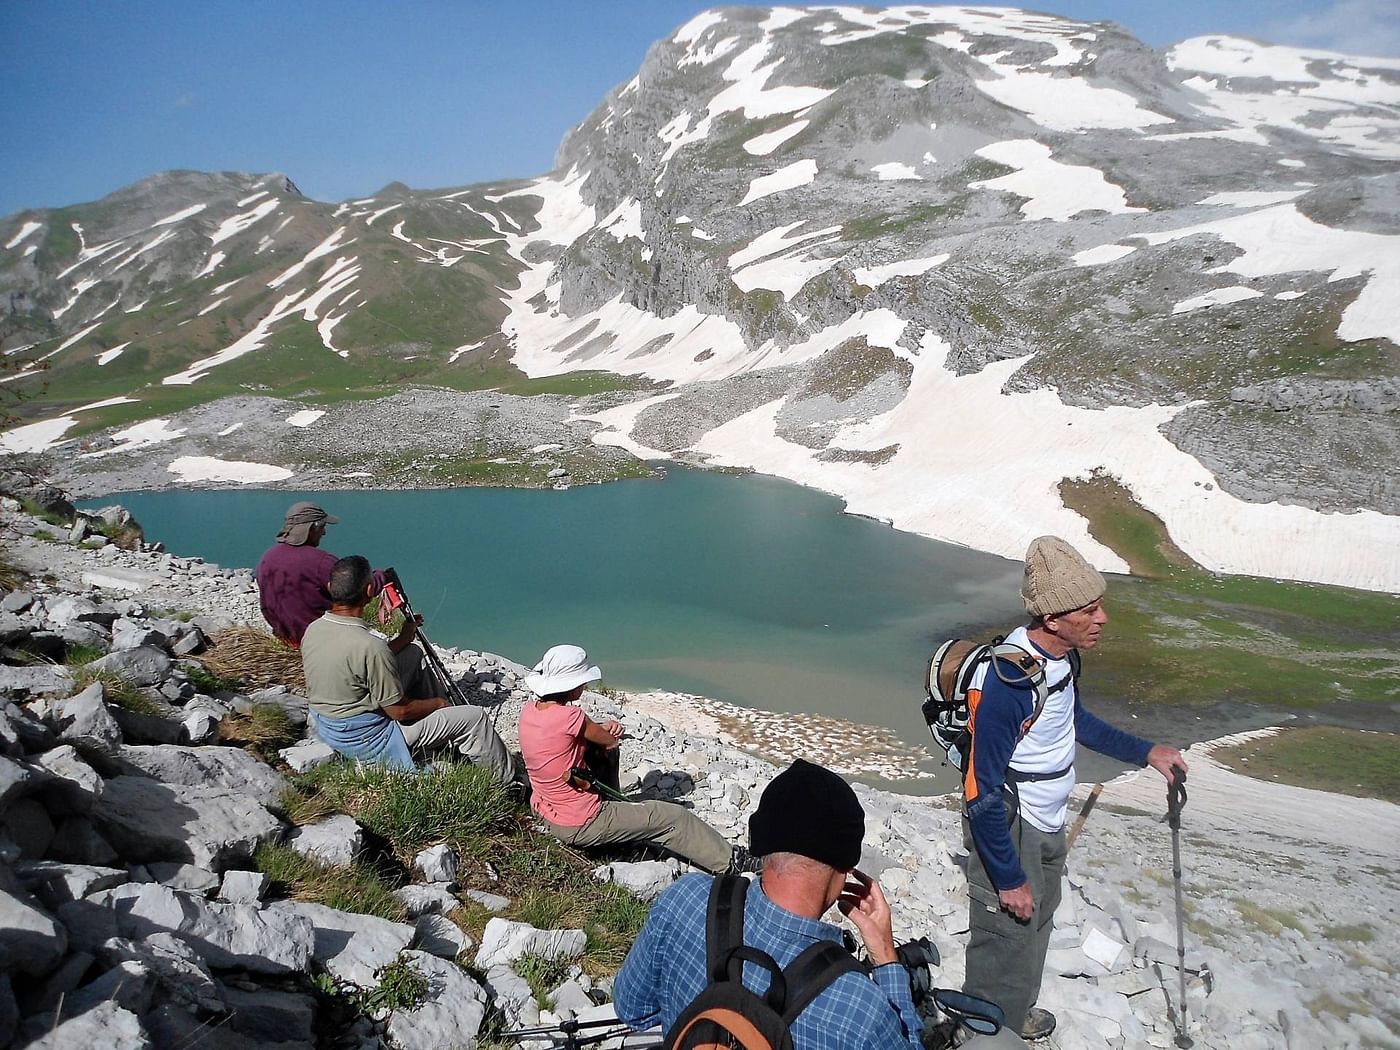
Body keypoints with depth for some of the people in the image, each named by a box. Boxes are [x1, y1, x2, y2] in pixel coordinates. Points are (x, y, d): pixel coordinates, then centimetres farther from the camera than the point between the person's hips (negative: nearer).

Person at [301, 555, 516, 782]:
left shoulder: (312, 630, -6)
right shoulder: (368, 646, -32)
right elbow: (400, 711, -22)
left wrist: (403, 639, 15)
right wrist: (438, 703, -3)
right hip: (368, 743, -9)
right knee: (474, 718, -4)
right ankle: (507, 781, 16)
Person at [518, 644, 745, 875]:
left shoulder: (528, 710, -4)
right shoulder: (569, 716, -29)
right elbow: (610, 741, -13)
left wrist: (601, 728, -6)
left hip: (544, 810, 8)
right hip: (579, 826, -8)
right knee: (672, 817, 1)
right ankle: (727, 861, 15)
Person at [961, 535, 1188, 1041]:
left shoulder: (1058, 654, -6)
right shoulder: (1007, 682, -33)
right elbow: (983, 793, -27)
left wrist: (1145, 752, 16)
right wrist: (1009, 880, -20)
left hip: (1047, 825, 9)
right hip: (1008, 832, -9)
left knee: (1038, 923, 27)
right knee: (1007, 945, 6)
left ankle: (1017, 1014, 51)